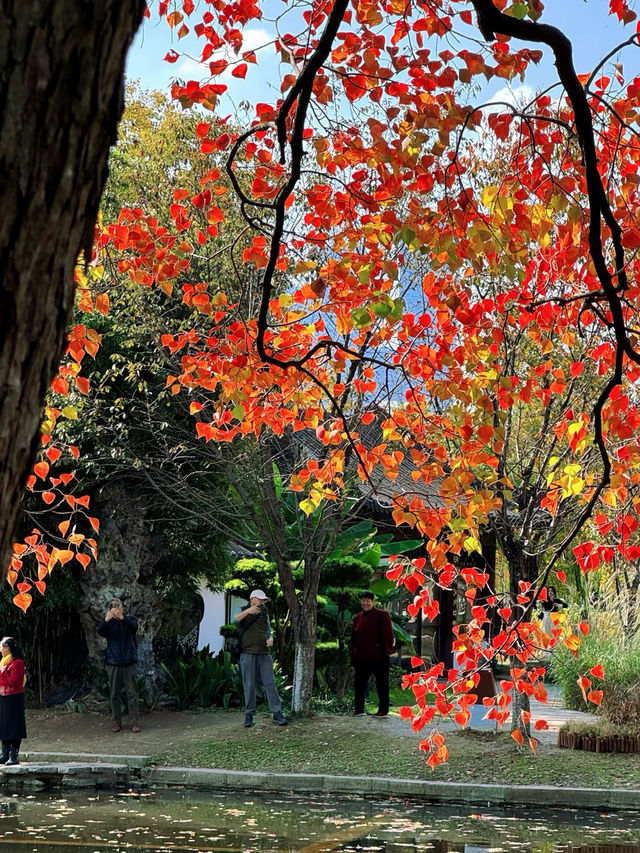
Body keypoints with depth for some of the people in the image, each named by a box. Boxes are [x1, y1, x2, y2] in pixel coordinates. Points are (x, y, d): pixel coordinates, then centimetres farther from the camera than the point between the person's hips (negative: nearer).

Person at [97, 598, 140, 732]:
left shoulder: (130, 619, 6)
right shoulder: (109, 623, 6)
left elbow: (134, 626, -17)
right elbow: (100, 631, -15)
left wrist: (121, 617, -36)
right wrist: (107, 619, -36)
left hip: (130, 662, -1)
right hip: (113, 663, 1)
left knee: (132, 693, -1)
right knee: (115, 694, 4)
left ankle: (133, 721, 3)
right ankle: (117, 721, 13)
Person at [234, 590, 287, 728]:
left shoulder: (264, 614, 19)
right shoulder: (243, 611, 5)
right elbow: (235, 619, -17)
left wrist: (270, 638, 2)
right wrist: (248, 611, -33)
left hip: (264, 654, 4)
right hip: (248, 654, -3)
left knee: (270, 683, -3)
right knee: (249, 686, -1)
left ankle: (277, 714, -4)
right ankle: (249, 715, 6)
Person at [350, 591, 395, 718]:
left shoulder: (381, 615, -4)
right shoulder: (357, 617, 14)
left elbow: (388, 634, -7)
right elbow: (354, 638, 18)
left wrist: (387, 650, -14)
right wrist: (353, 655, 13)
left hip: (378, 656, -6)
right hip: (361, 657, 6)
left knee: (381, 684, 1)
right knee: (359, 684, 9)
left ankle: (383, 710, 7)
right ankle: (359, 709, 19)